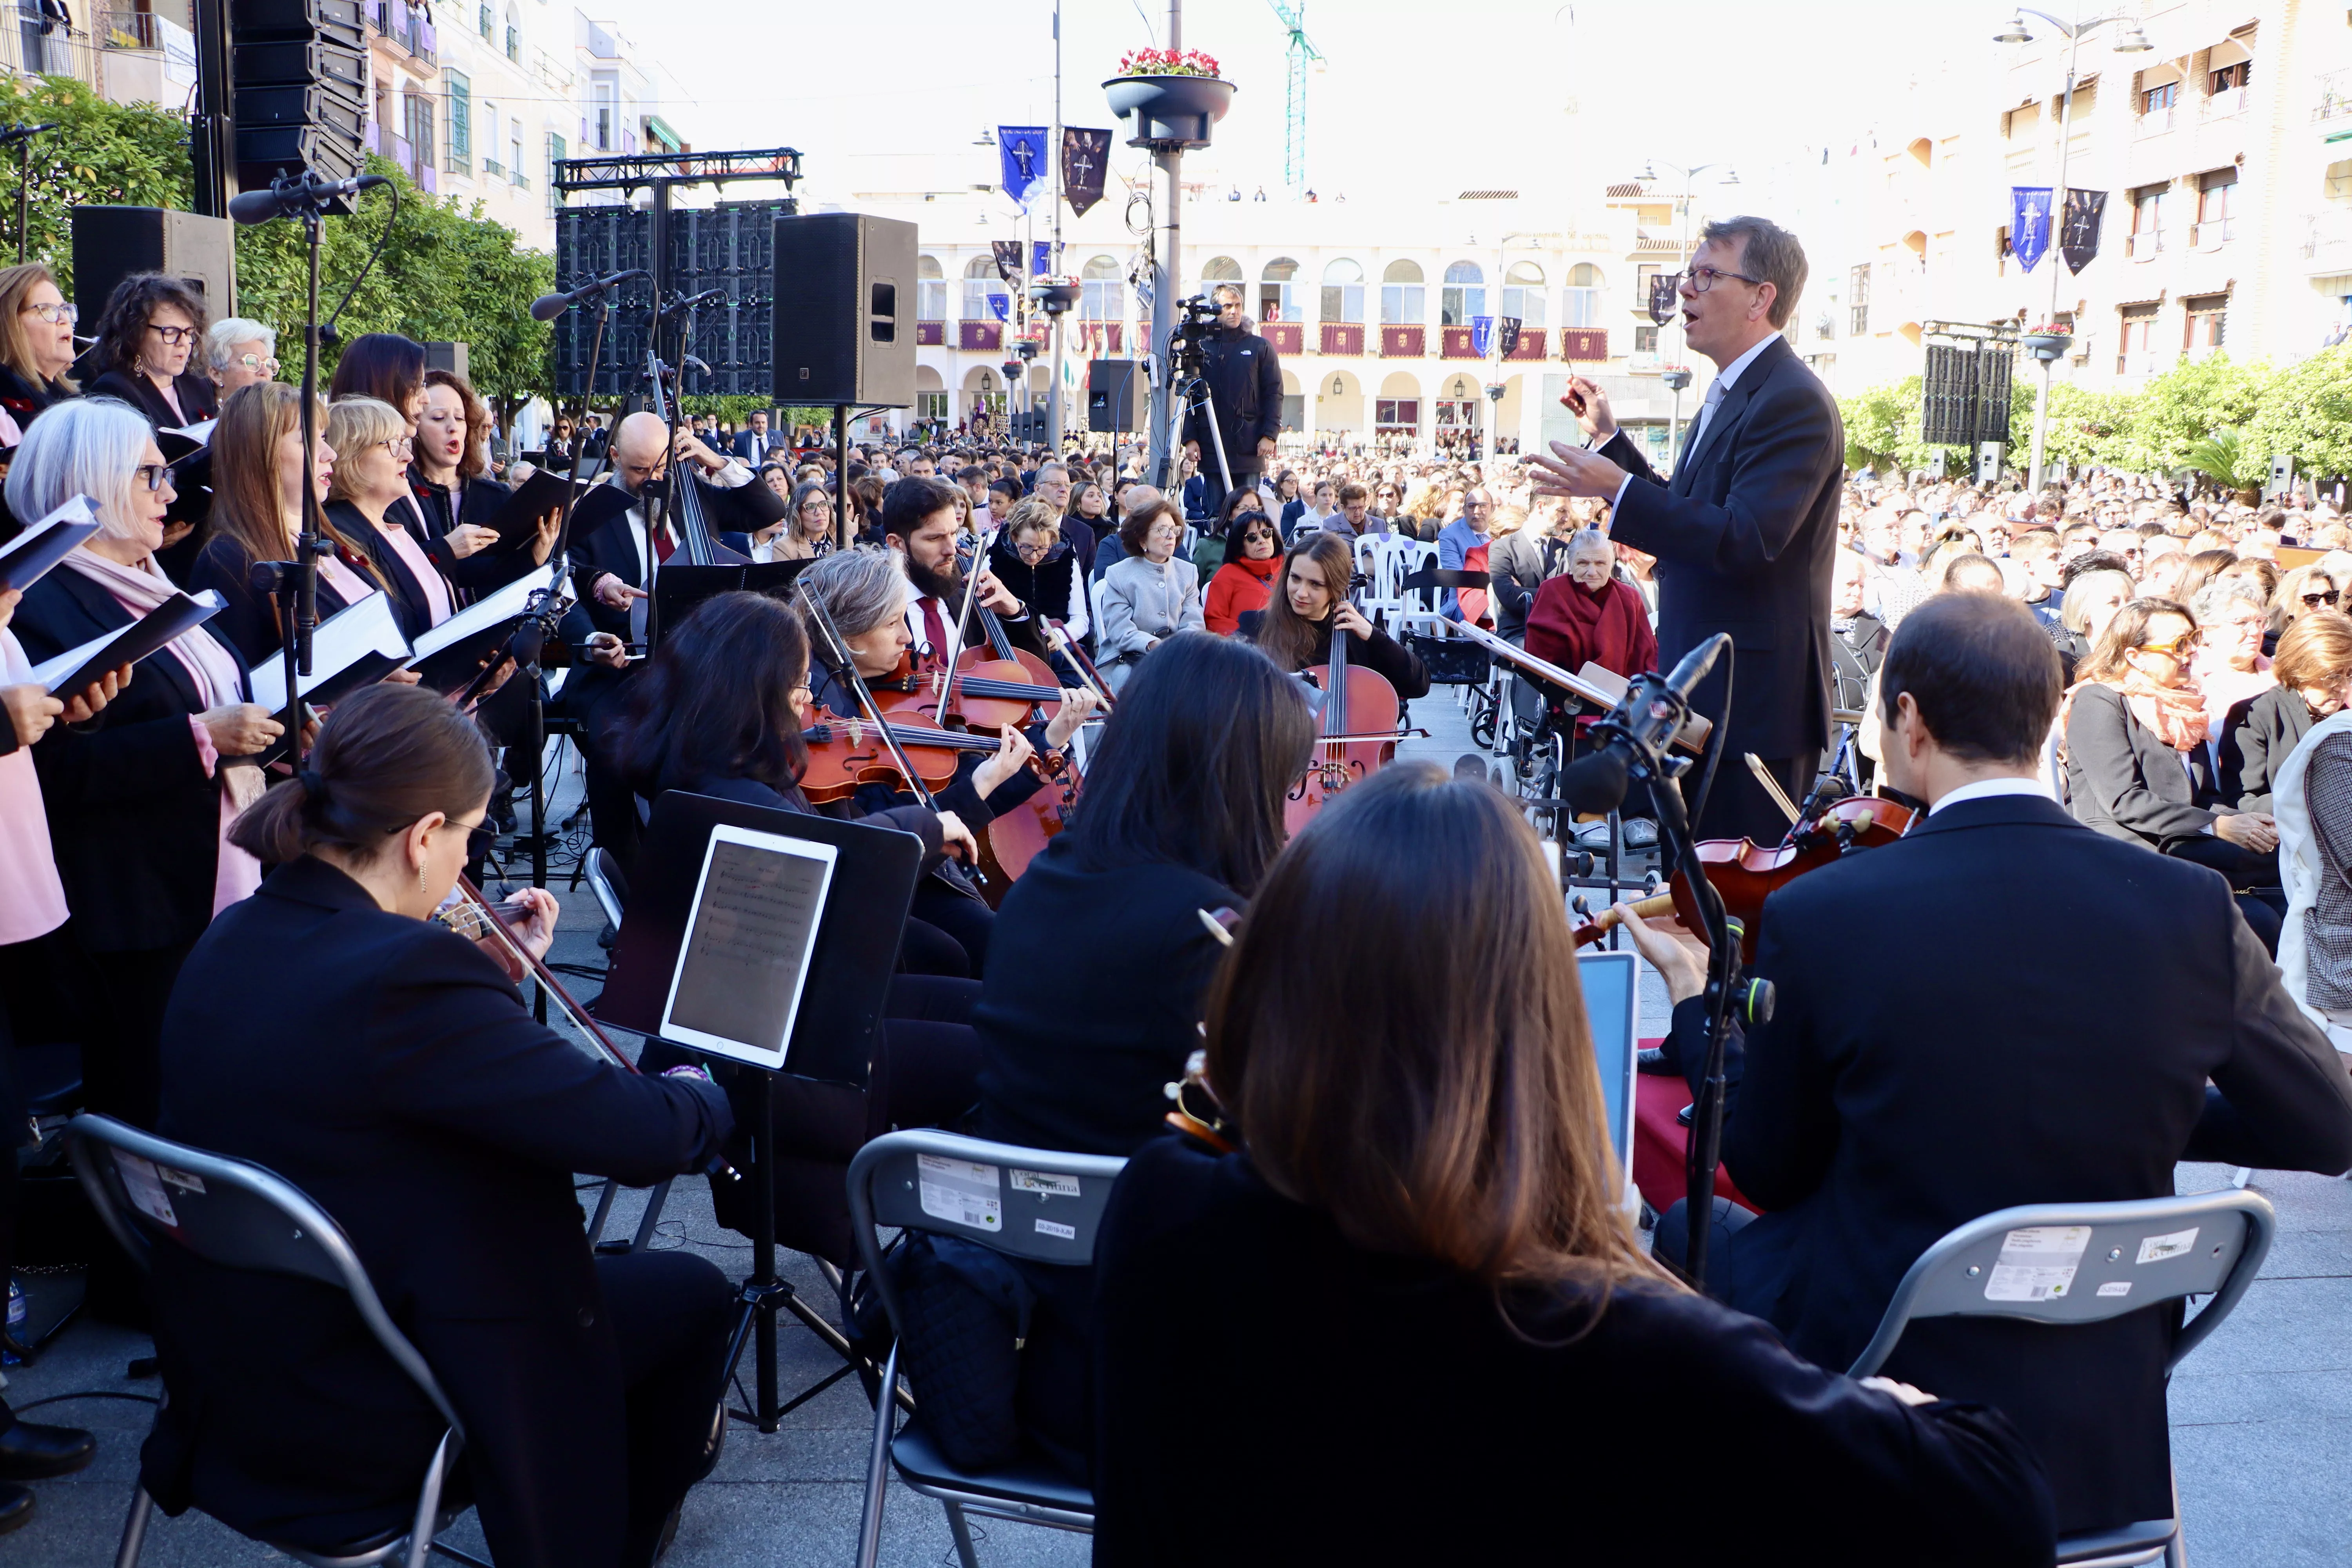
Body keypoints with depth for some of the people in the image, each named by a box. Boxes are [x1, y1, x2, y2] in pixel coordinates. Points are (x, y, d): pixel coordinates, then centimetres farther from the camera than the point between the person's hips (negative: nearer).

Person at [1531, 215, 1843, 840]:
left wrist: (1617, 487, -28)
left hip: (1755, 698, -10)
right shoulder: (1728, 396, 16)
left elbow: (1745, 541, -27)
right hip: (1705, 694, 10)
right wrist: (1610, 436, 18)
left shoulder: (1794, 402, -17)